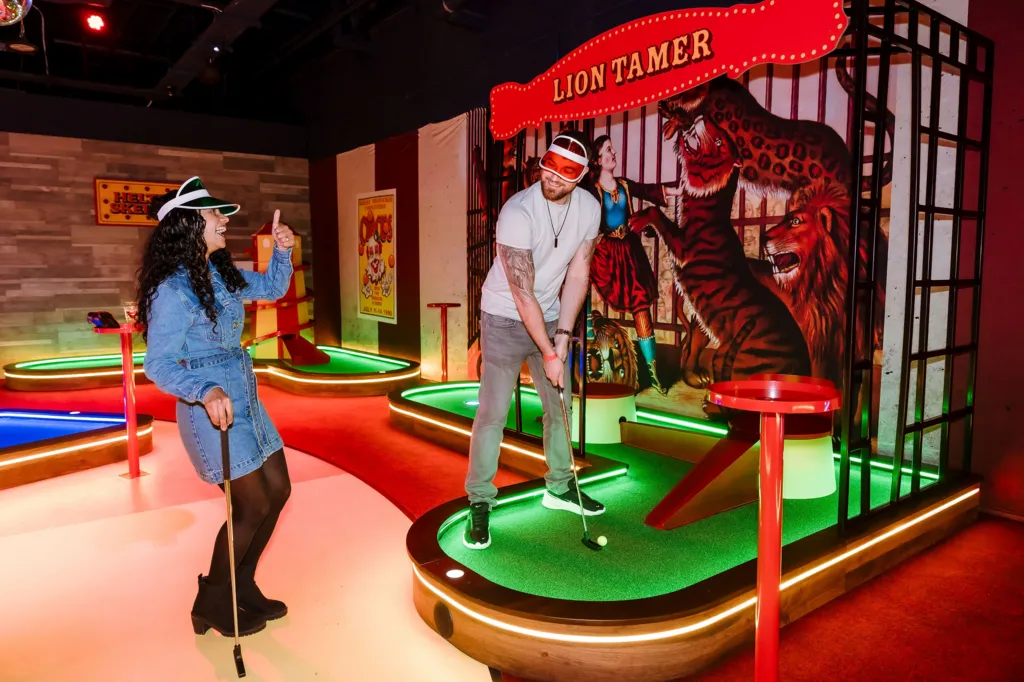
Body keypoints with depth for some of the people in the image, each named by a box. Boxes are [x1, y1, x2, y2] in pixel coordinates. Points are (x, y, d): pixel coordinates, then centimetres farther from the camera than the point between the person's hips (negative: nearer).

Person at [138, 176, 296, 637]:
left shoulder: (221, 274, 6)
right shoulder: (172, 290, -18)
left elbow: (272, 288, 21)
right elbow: (158, 364, -21)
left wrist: (281, 249, 4)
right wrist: (206, 391, -37)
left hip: (246, 399, 9)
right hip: (211, 408, -9)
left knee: (278, 490, 12)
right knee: (253, 505, -2)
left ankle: (242, 586, 30)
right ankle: (212, 604, 21)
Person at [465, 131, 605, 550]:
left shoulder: (589, 208, -7)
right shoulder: (518, 213, -25)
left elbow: (578, 273, -1)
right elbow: (523, 295, -25)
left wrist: (563, 334, -7)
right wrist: (549, 354, -22)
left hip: (550, 318, 6)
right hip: (505, 319, -6)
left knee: (560, 405, 13)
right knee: (493, 413, -6)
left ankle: (560, 487, 31)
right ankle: (480, 503, 7)